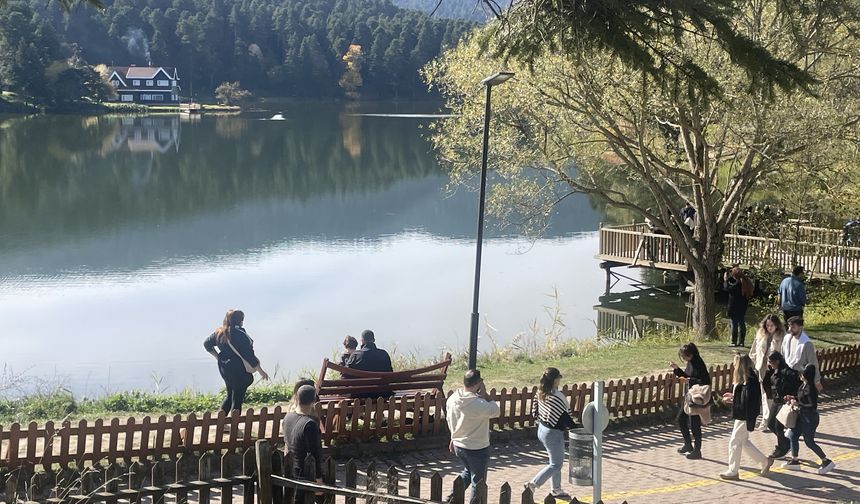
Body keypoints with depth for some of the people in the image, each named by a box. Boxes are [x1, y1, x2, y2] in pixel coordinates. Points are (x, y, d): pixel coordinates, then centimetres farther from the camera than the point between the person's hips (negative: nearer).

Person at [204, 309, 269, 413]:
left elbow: (207, 344, 14)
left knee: (230, 396, 21)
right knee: (237, 400, 1)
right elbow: (248, 354, -18)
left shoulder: (219, 332, 2)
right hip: (239, 370, -7)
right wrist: (260, 371, -10)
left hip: (223, 368, 7)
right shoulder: (239, 334, -20)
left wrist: (218, 357, 19)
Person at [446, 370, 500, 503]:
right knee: (478, 482, 10)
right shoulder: (479, 404, -28)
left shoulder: (452, 399, -7)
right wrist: (485, 395, -14)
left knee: (468, 472, 29)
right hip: (478, 448, -7)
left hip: (458, 446, 7)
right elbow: (496, 412, -11)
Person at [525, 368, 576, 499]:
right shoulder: (558, 397, -26)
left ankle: (556, 489, 30)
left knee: (556, 461, 21)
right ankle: (532, 484, 1)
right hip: (553, 433, -9)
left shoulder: (540, 393, -2)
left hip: (541, 429, 9)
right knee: (556, 464, 6)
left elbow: (535, 413, 5)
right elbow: (565, 418, -22)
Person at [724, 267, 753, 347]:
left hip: (735, 308, -8)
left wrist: (725, 280, -6)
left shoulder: (737, 284, -20)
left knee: (734, 324, -3)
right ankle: (741, 342, 14)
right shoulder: (746, 283, 5)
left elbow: (727, 288, -23)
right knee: (742, 323, 12)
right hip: (743, 307, 8)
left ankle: (734, 342, -3)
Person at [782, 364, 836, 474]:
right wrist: (793, 398, 4)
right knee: (793, 436, 11)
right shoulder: (804, 385, 2)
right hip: (802, 416, 9)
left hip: (810, 418, -9)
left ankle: (826, 462, 13)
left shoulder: (810, 389, -25)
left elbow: (813, 405, -25)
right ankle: (794, 461, 23)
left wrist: (797, 403, -22)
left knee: (809, 442, 1)